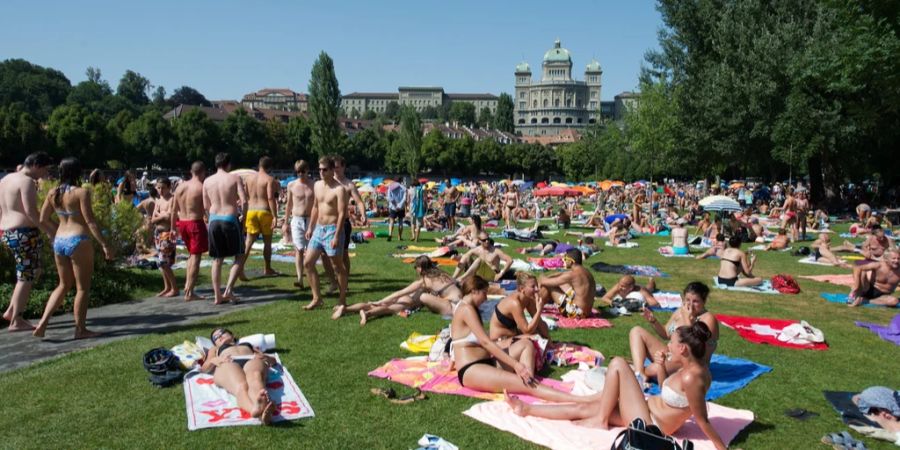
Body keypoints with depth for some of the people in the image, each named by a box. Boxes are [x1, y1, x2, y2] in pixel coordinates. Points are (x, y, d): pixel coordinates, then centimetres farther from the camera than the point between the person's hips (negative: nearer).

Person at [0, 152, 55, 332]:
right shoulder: (27, 182, -13)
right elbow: (31, 212, -21)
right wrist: (49, 230, -15)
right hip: (24, 233, -10)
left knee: (36, 270, 20)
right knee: (26, 277, -2)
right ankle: (16, 321, 2)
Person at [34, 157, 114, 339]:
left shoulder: (53, 193, 7)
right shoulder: (81, 192, -12)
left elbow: (43, 219, 12)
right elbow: (90, 222, -16)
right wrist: (104, 244, -13)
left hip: (59, 242, 7)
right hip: (78, 241, -7)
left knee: (64, 285, 21)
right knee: (82, 287, 5)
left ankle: (43, 322, 12)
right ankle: (80, 329, 11)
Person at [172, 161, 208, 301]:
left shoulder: (180, 187, 8)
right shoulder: (202, 187, -10)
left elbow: (174, 210, 12)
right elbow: (207, 209, -13)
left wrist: (173, 228, 18)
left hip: (182, 223, 7)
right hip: (196, 223, -6)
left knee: (191, 255, 23)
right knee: (196, 257, -1)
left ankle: (187, 285, 22)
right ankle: (189, 293, -1)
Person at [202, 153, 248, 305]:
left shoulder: (207, 181, 7)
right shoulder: (235, 178, -4)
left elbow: (206, 206, 9)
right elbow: (244, 201, -13)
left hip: (214, 221, 4)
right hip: (230, 219, -4)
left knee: (217, 260, 12)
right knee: (238, 257, 10)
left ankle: (217, 296, 14)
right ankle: (228, 289, -4)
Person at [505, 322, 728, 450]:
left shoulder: (691, 377, -28)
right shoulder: (693, 367, 1)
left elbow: (702, 420, -22)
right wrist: (661, 366, -2)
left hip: (648, 425, -9)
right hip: (649, 410, 9)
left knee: (617, 363, -15)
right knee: (583, 408, 10)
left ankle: (601, 420, 1)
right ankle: (525, 409, 21)